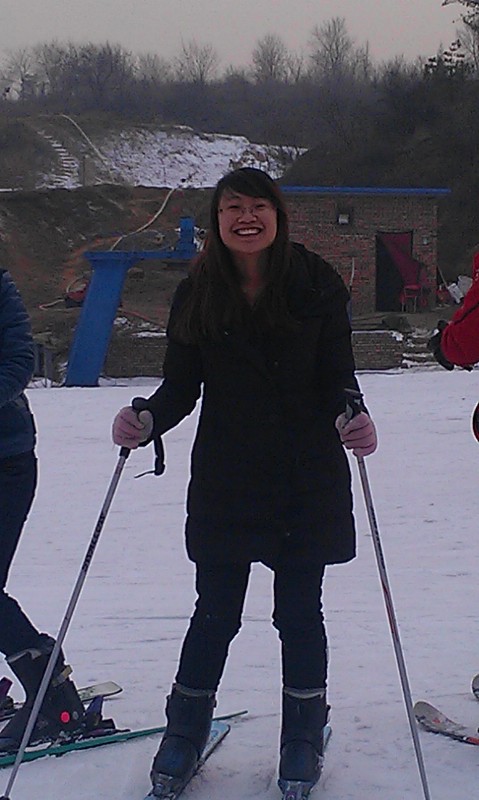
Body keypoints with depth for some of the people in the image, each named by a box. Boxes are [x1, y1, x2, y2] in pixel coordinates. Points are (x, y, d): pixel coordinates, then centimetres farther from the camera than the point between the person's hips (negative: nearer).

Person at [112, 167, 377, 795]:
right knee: (216, 613, 8)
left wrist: (352, 419, -23)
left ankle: (304, 740, 27)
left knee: (299, 612, 9)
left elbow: (338, 377, -3)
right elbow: (180, 387, 0)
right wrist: (146, 419, -19)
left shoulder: (317, 284, -3)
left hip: (309, 479, -1)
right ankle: (184, 736, 25)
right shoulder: (197, 293, 0)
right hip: (225, 480, 1)